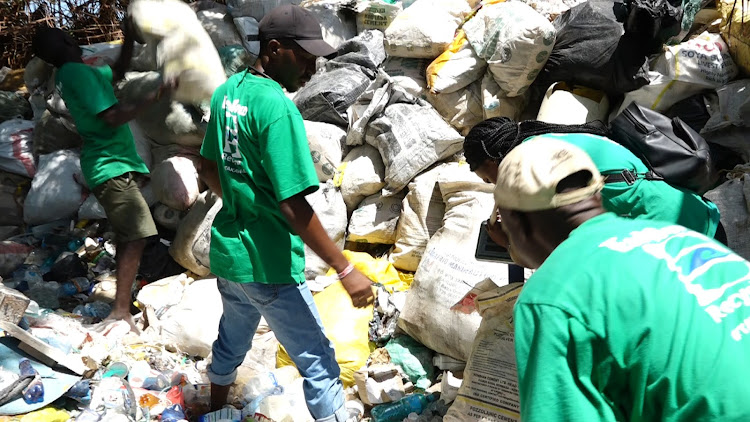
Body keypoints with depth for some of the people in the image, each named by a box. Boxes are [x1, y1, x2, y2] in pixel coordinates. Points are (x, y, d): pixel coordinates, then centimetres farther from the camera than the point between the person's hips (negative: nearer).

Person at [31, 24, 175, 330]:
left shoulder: (72, 74, 15)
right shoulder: (78, 72, -16)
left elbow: (118, 72, 28)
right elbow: (113, 117, -23)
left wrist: (129, 38, 15)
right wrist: (154, 96, -23)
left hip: (108, 165, 10)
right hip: (111, 167, -10)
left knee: (127, 236, 15)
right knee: (135, 237, -15)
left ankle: (124, 299, 23)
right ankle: (121, 312, -15)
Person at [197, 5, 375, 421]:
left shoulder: (226, 91, 3)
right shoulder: (277, 108, -22)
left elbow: (208, 168, 15)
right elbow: (293, 206, -25)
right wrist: (346, 270, -20)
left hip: (227, 250, 9)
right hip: (267, 264, -9)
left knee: (232, 342, 28)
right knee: (318, 362, 3)